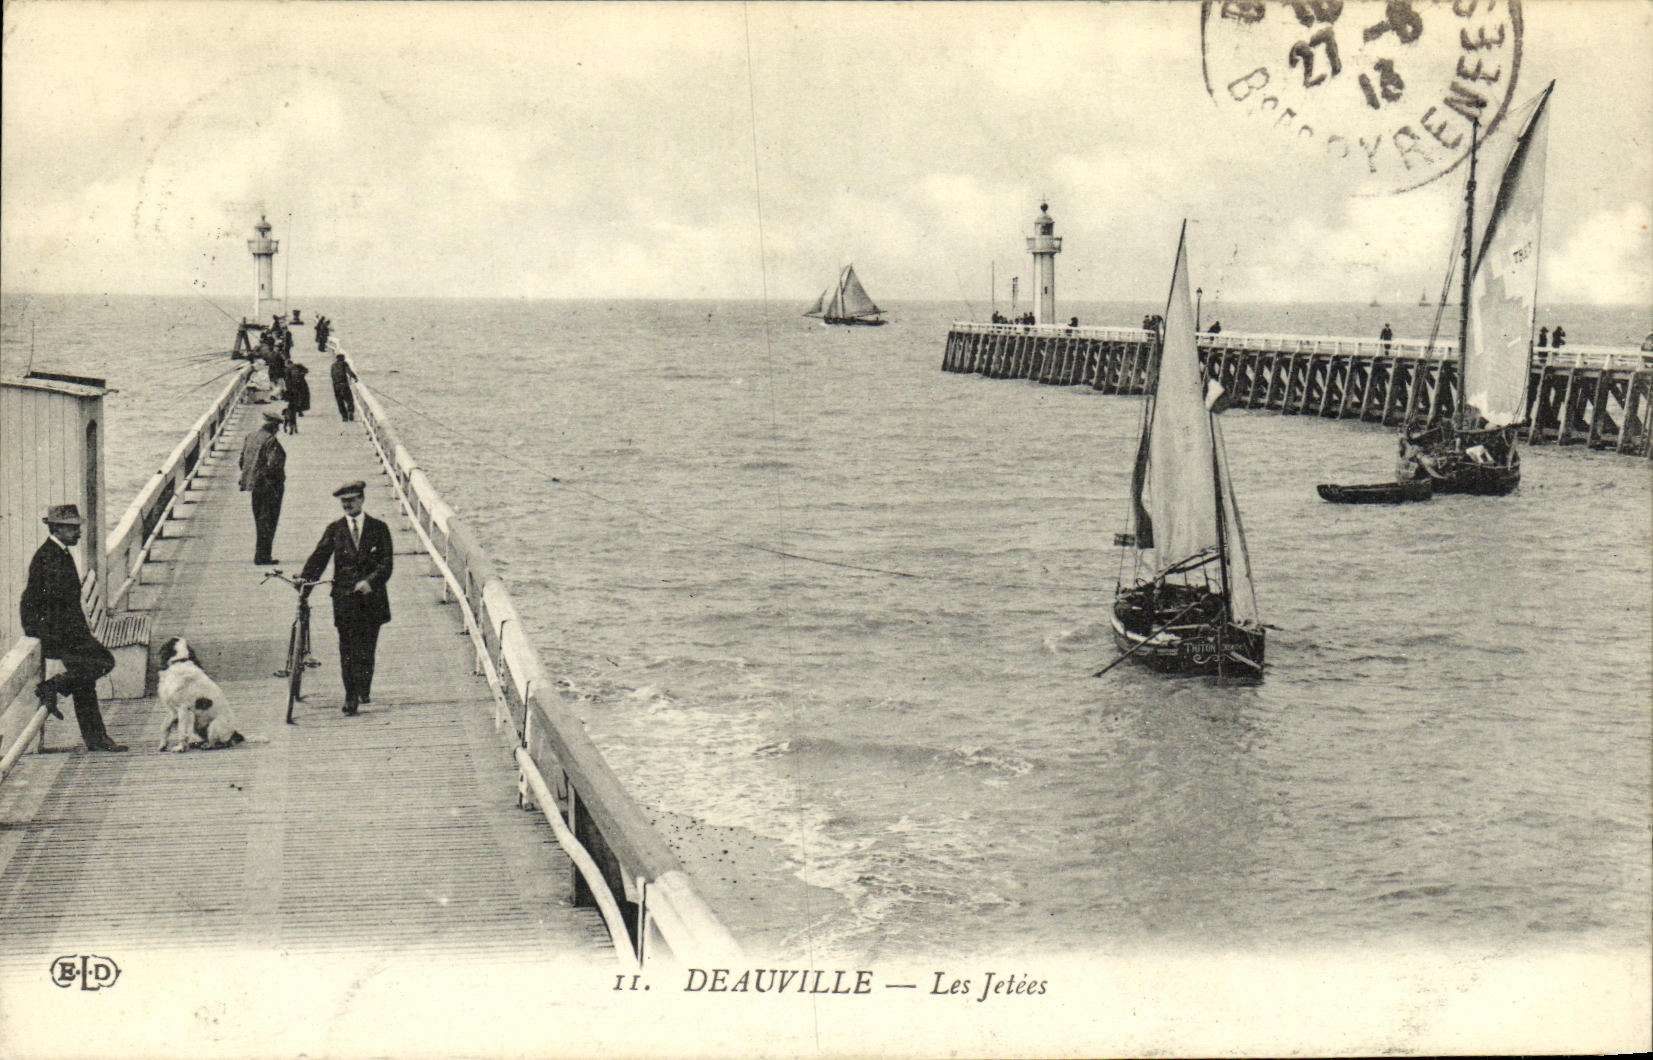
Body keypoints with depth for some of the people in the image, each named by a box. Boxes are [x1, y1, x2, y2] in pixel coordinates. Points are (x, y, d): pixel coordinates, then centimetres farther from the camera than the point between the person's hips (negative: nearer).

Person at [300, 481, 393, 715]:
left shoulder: (379, 529, 6)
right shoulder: (334, 529, 9)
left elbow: (387, 562, -3)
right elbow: (318, 557, 2)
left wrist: (370, 581, -19)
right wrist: (305, 580, -15)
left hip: (371, 596, 0)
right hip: (344, 597, 0)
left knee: (367, 648, 4)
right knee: (347, 649, -5)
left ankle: (364, 690, 23)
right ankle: (351, 696, -2)